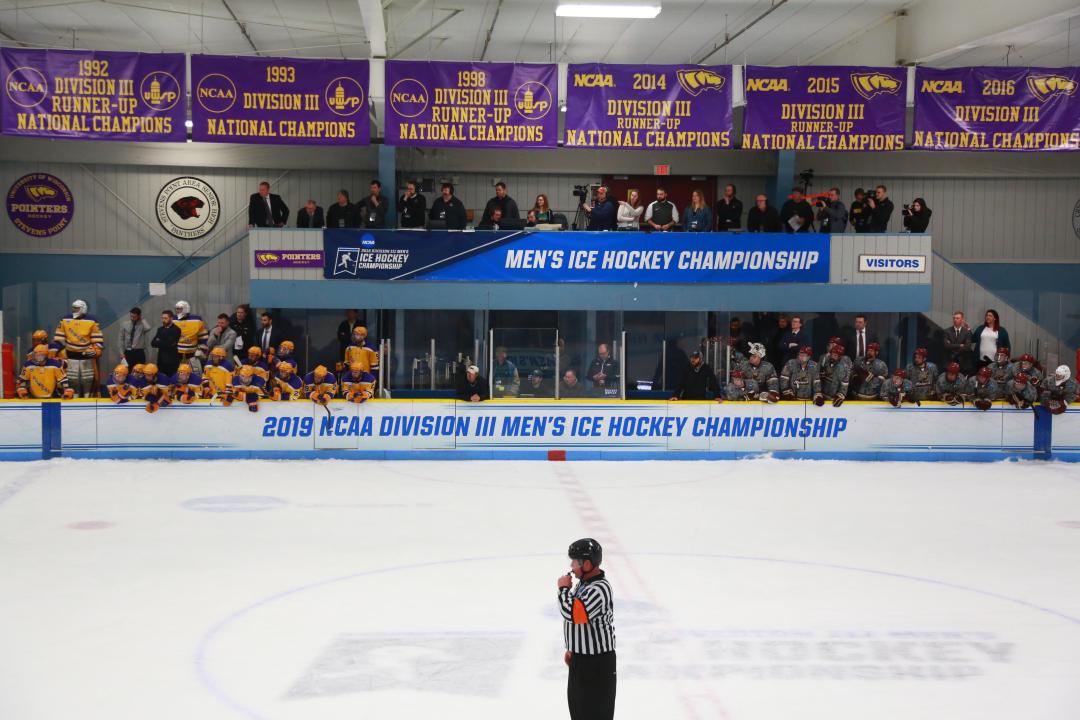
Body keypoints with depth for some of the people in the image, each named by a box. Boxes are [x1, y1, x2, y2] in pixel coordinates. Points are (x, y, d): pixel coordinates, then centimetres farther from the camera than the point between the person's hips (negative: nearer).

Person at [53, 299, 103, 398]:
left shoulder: (92, 321, -5)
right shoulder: (65, 320, 2)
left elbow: (98, 339, -5)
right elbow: (58, 339, 5)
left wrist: (96, 352, -15)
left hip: (87, 354, -2)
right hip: (71, 355, 2)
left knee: (88, 380, 3)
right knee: (72, 380, 4)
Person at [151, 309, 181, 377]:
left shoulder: (176, 329, -6)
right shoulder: (160, 329, 15)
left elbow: (169, 343, -15)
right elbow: (153, 343, 5)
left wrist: (159, 342, -2)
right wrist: (163, 343, -9)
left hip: (171, 360, -6)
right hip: (161, 359, 6)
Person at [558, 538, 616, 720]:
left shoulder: (599, 589, -26)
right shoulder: (584, 582, 6)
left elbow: (573, 613, -35)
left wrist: (563, 588, -19)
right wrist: (572, 649, 21)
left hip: (597, 662, -10)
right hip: (581, 657, 10)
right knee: (577, 705, 22)